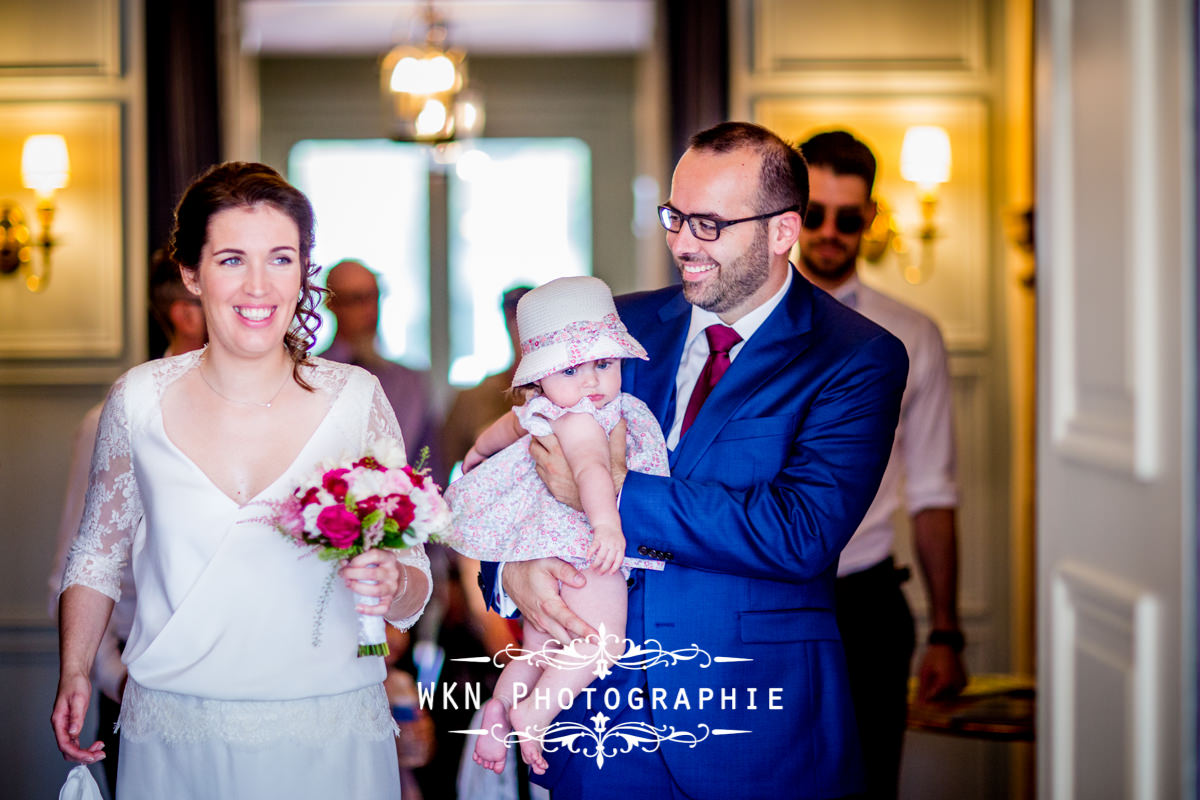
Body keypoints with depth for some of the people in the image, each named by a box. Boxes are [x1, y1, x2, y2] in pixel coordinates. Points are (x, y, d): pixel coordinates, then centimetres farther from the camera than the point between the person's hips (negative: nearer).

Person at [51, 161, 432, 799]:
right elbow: (98, 551, 13)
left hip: (329, 742, 0)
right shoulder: (138, 401, -2)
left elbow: (412, 591, 0)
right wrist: (74, 674, 5)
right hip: (173, 741, 0)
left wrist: (391, 585, -21)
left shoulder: (356, 400, -4)